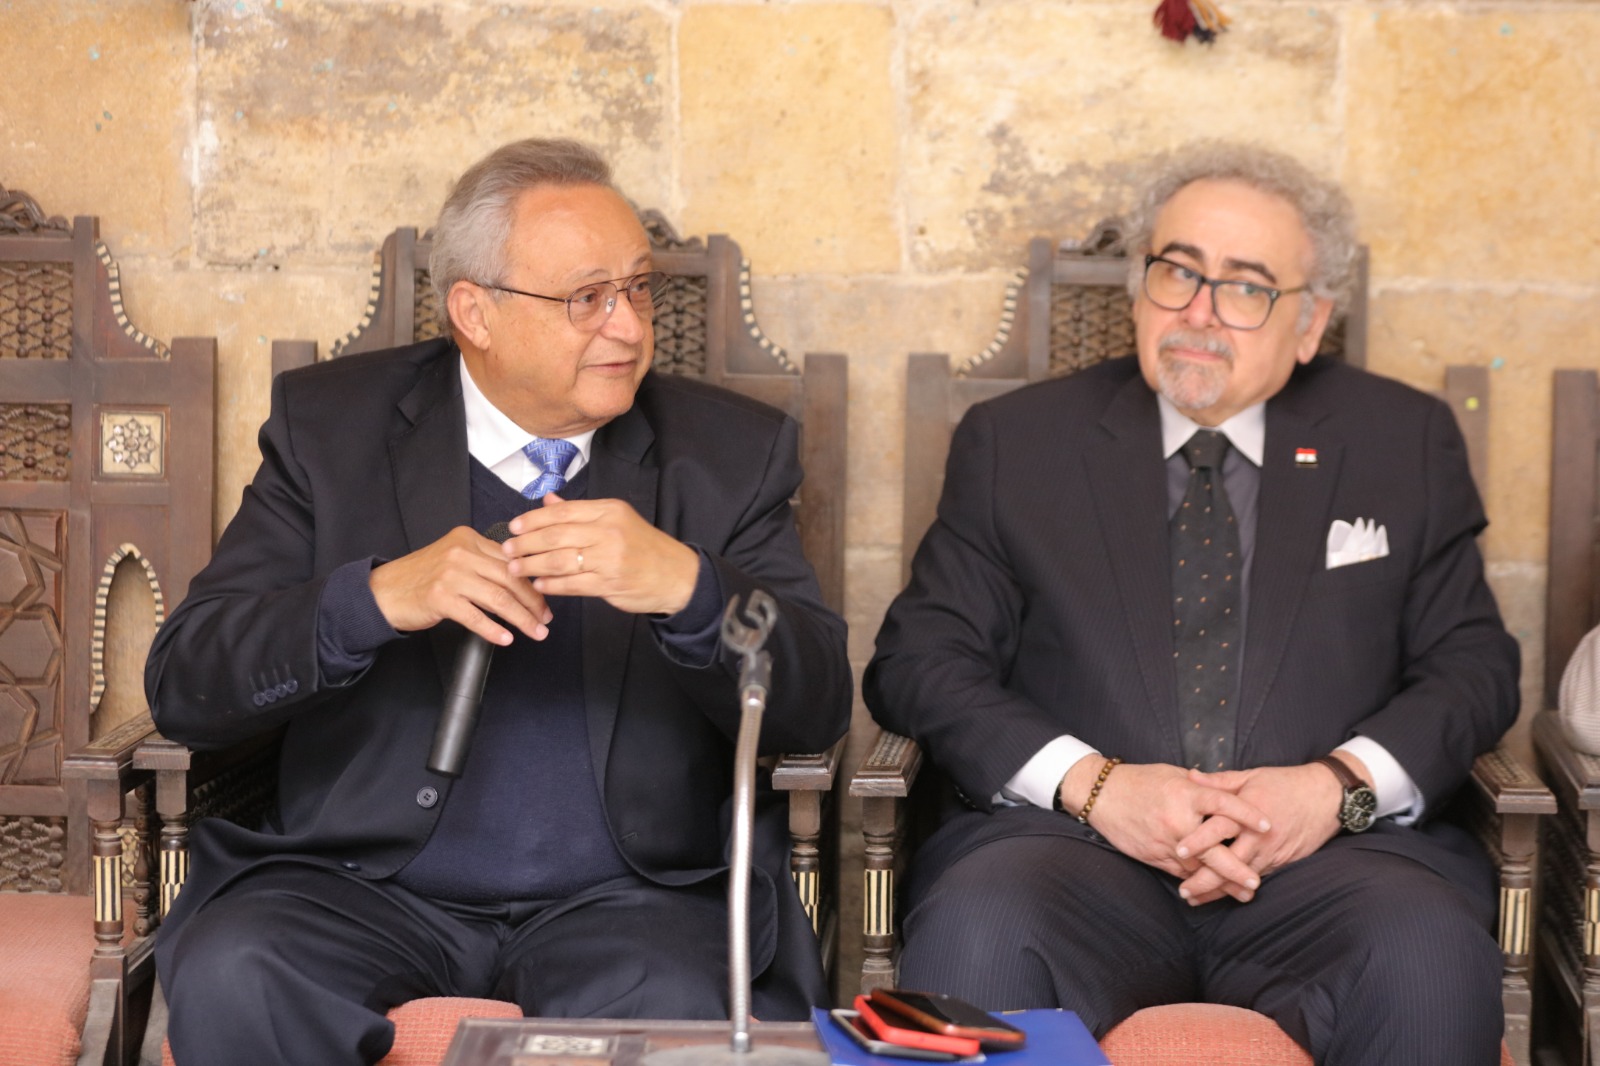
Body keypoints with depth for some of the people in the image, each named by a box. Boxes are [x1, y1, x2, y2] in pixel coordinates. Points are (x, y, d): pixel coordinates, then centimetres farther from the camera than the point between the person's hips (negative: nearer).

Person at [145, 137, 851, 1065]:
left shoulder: (729, 450, 6)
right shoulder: (332, 425, 4)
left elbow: (818, 710, -3)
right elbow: (183, 688, -4)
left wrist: (686, 587, -24)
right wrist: (374, 597, -22)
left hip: (626, 893, 0)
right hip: (366, 881, 0)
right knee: (229, 981, -29)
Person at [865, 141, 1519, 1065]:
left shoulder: (1405, 443, 16)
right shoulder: (1017, 442, 13)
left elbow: (1473, 666, 13)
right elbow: (920, 661, 7)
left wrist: (1343, 783, -9)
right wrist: (1090, 783, -11)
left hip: (1327, 855, 1)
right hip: (1076, 847, -1)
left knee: (1431, 956, -33)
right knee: (977, 939, -35)